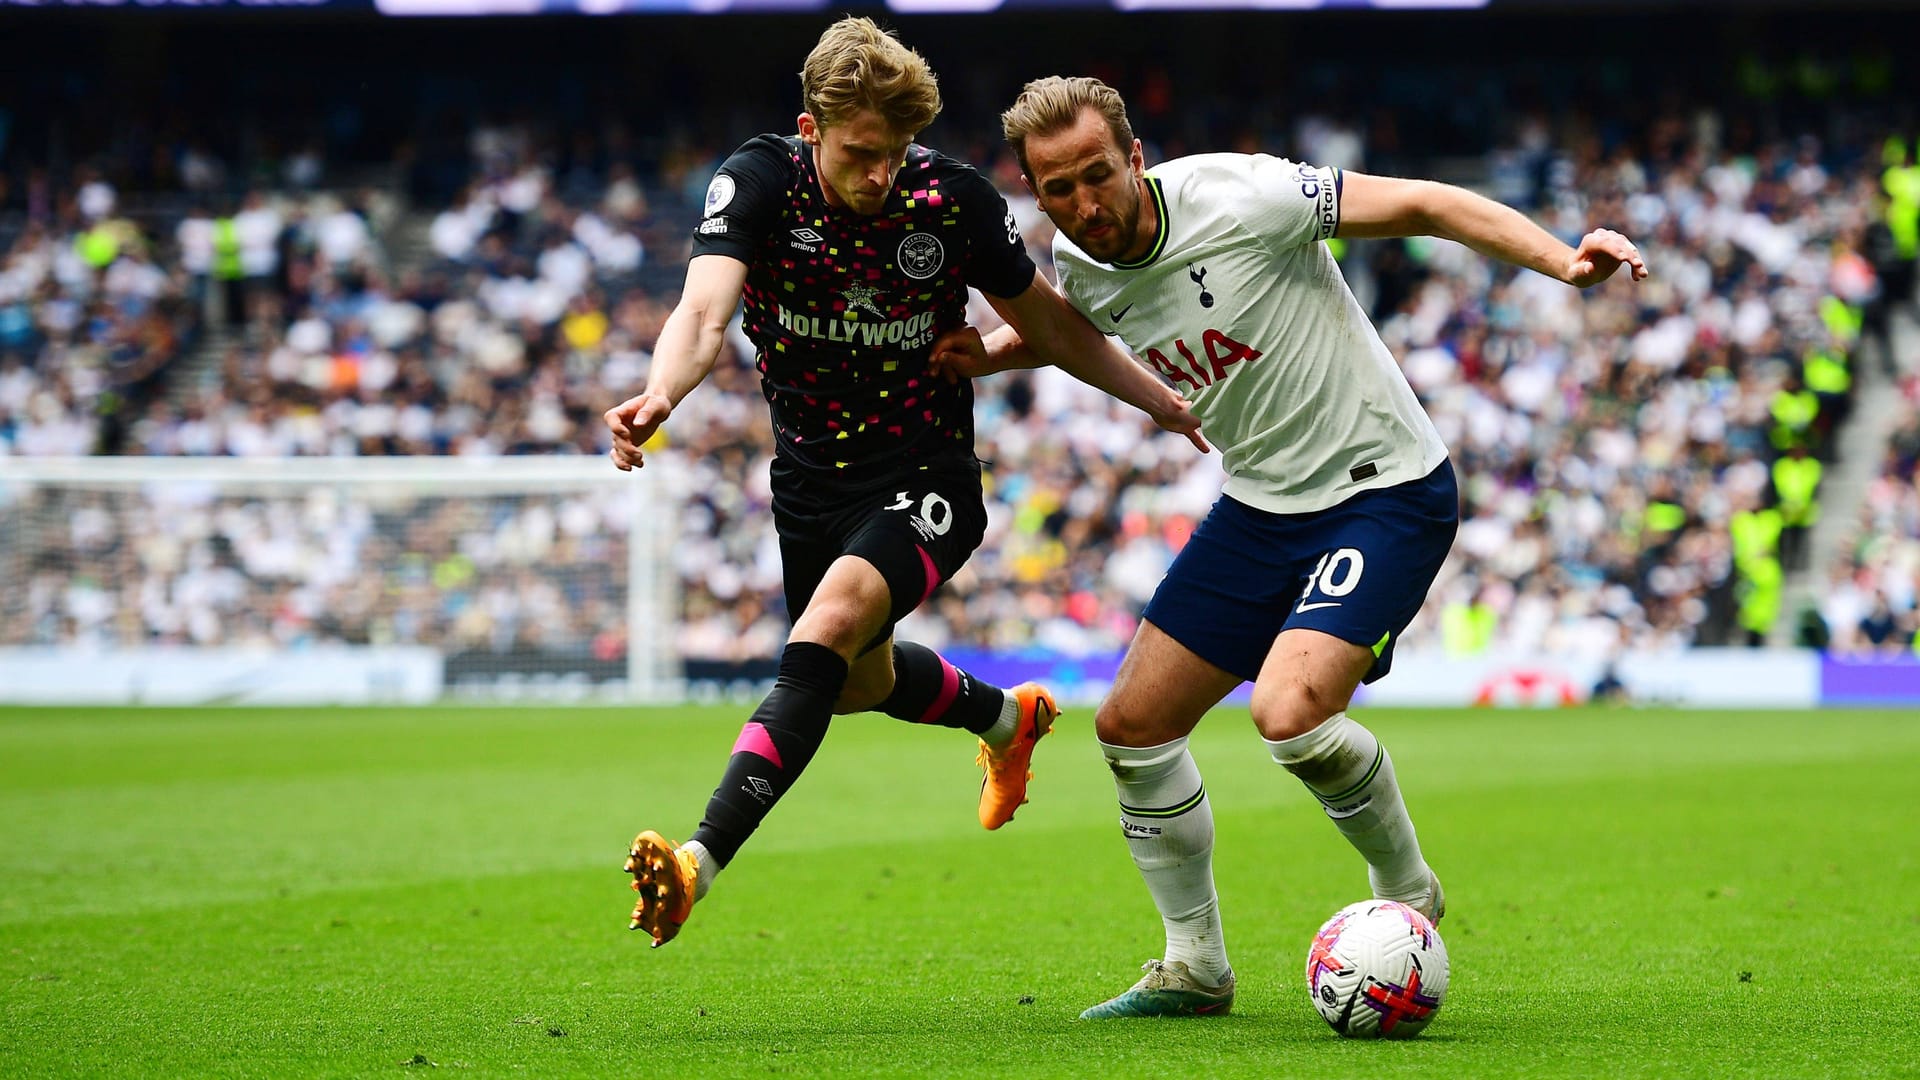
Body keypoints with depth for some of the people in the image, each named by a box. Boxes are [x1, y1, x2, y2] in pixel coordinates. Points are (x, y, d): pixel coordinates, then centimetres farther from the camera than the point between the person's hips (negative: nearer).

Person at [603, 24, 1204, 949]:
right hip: (811, 482, 4)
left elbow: (1050, 325, 1)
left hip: (925, 482, -4)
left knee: (827, 632, -31)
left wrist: (1161, 399, -5)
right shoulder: (757, 182, -17)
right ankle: (1007, 717, 60)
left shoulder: (952, 198, -16)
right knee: (861, 683, 25)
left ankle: (699, 864, -39)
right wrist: (660, 396, -54)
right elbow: (705, 311, -33)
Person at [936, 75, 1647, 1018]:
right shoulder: (1077, 265, -3)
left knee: (1289, 713, -26)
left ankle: (1406, 889, 2)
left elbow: (1420, 203, -20)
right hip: (1261, 505, 7)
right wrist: (983, 353, 2)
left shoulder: (1241, 198, -23)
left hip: (1386, 490, -7)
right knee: (1133, 726, 4)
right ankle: (1194, 968, 21)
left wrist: (1562, 261, -32)